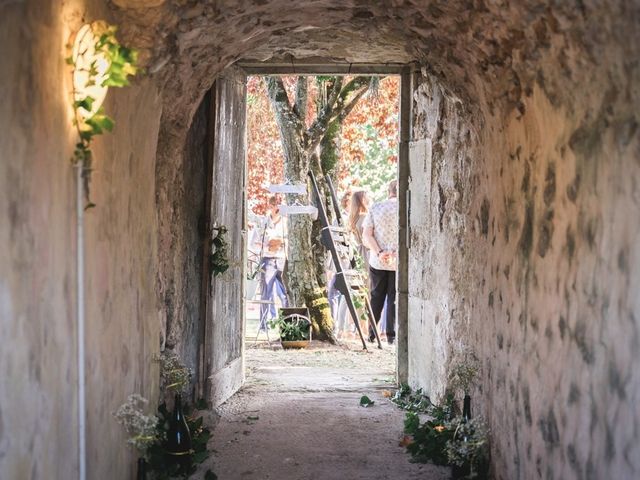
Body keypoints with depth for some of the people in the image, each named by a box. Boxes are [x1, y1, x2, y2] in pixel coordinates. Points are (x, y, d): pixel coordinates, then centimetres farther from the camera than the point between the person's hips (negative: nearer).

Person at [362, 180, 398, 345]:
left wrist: (379, 252, -11)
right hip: (399, 261, -2)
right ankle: (391, 336, 6)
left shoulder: (375, 208, 1)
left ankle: (371, 334, 13)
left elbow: (366, 235, -6)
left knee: (376, 297, 13)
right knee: (394, 298, 6)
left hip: (377, 261, 2)